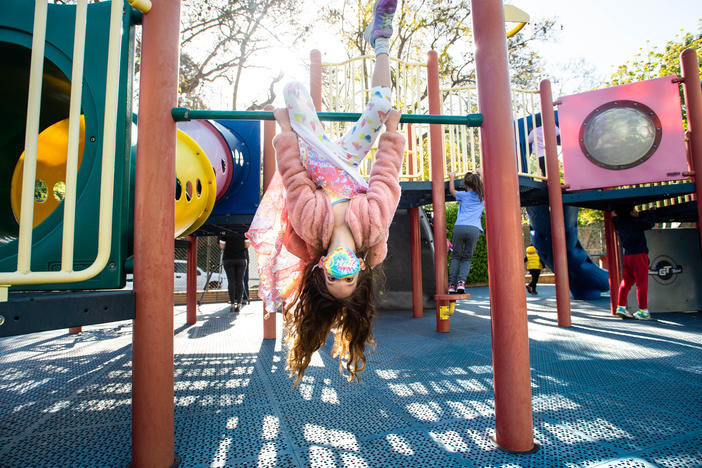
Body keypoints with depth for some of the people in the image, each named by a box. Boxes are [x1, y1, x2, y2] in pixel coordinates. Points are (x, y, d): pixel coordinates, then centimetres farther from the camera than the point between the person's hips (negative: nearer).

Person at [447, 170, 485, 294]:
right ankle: (461, 281, -12)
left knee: (455, 256, 9)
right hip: (474, 229, 1)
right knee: (467, 258, 9)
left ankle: (452, 284, -1)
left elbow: (452, 190, 35)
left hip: (459, 227, -1)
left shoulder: (464, 195, 13)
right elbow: (483, 185, 43)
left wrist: (451, 178, 49)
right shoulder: (482, 196, 18)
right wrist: (479, 176, 58)